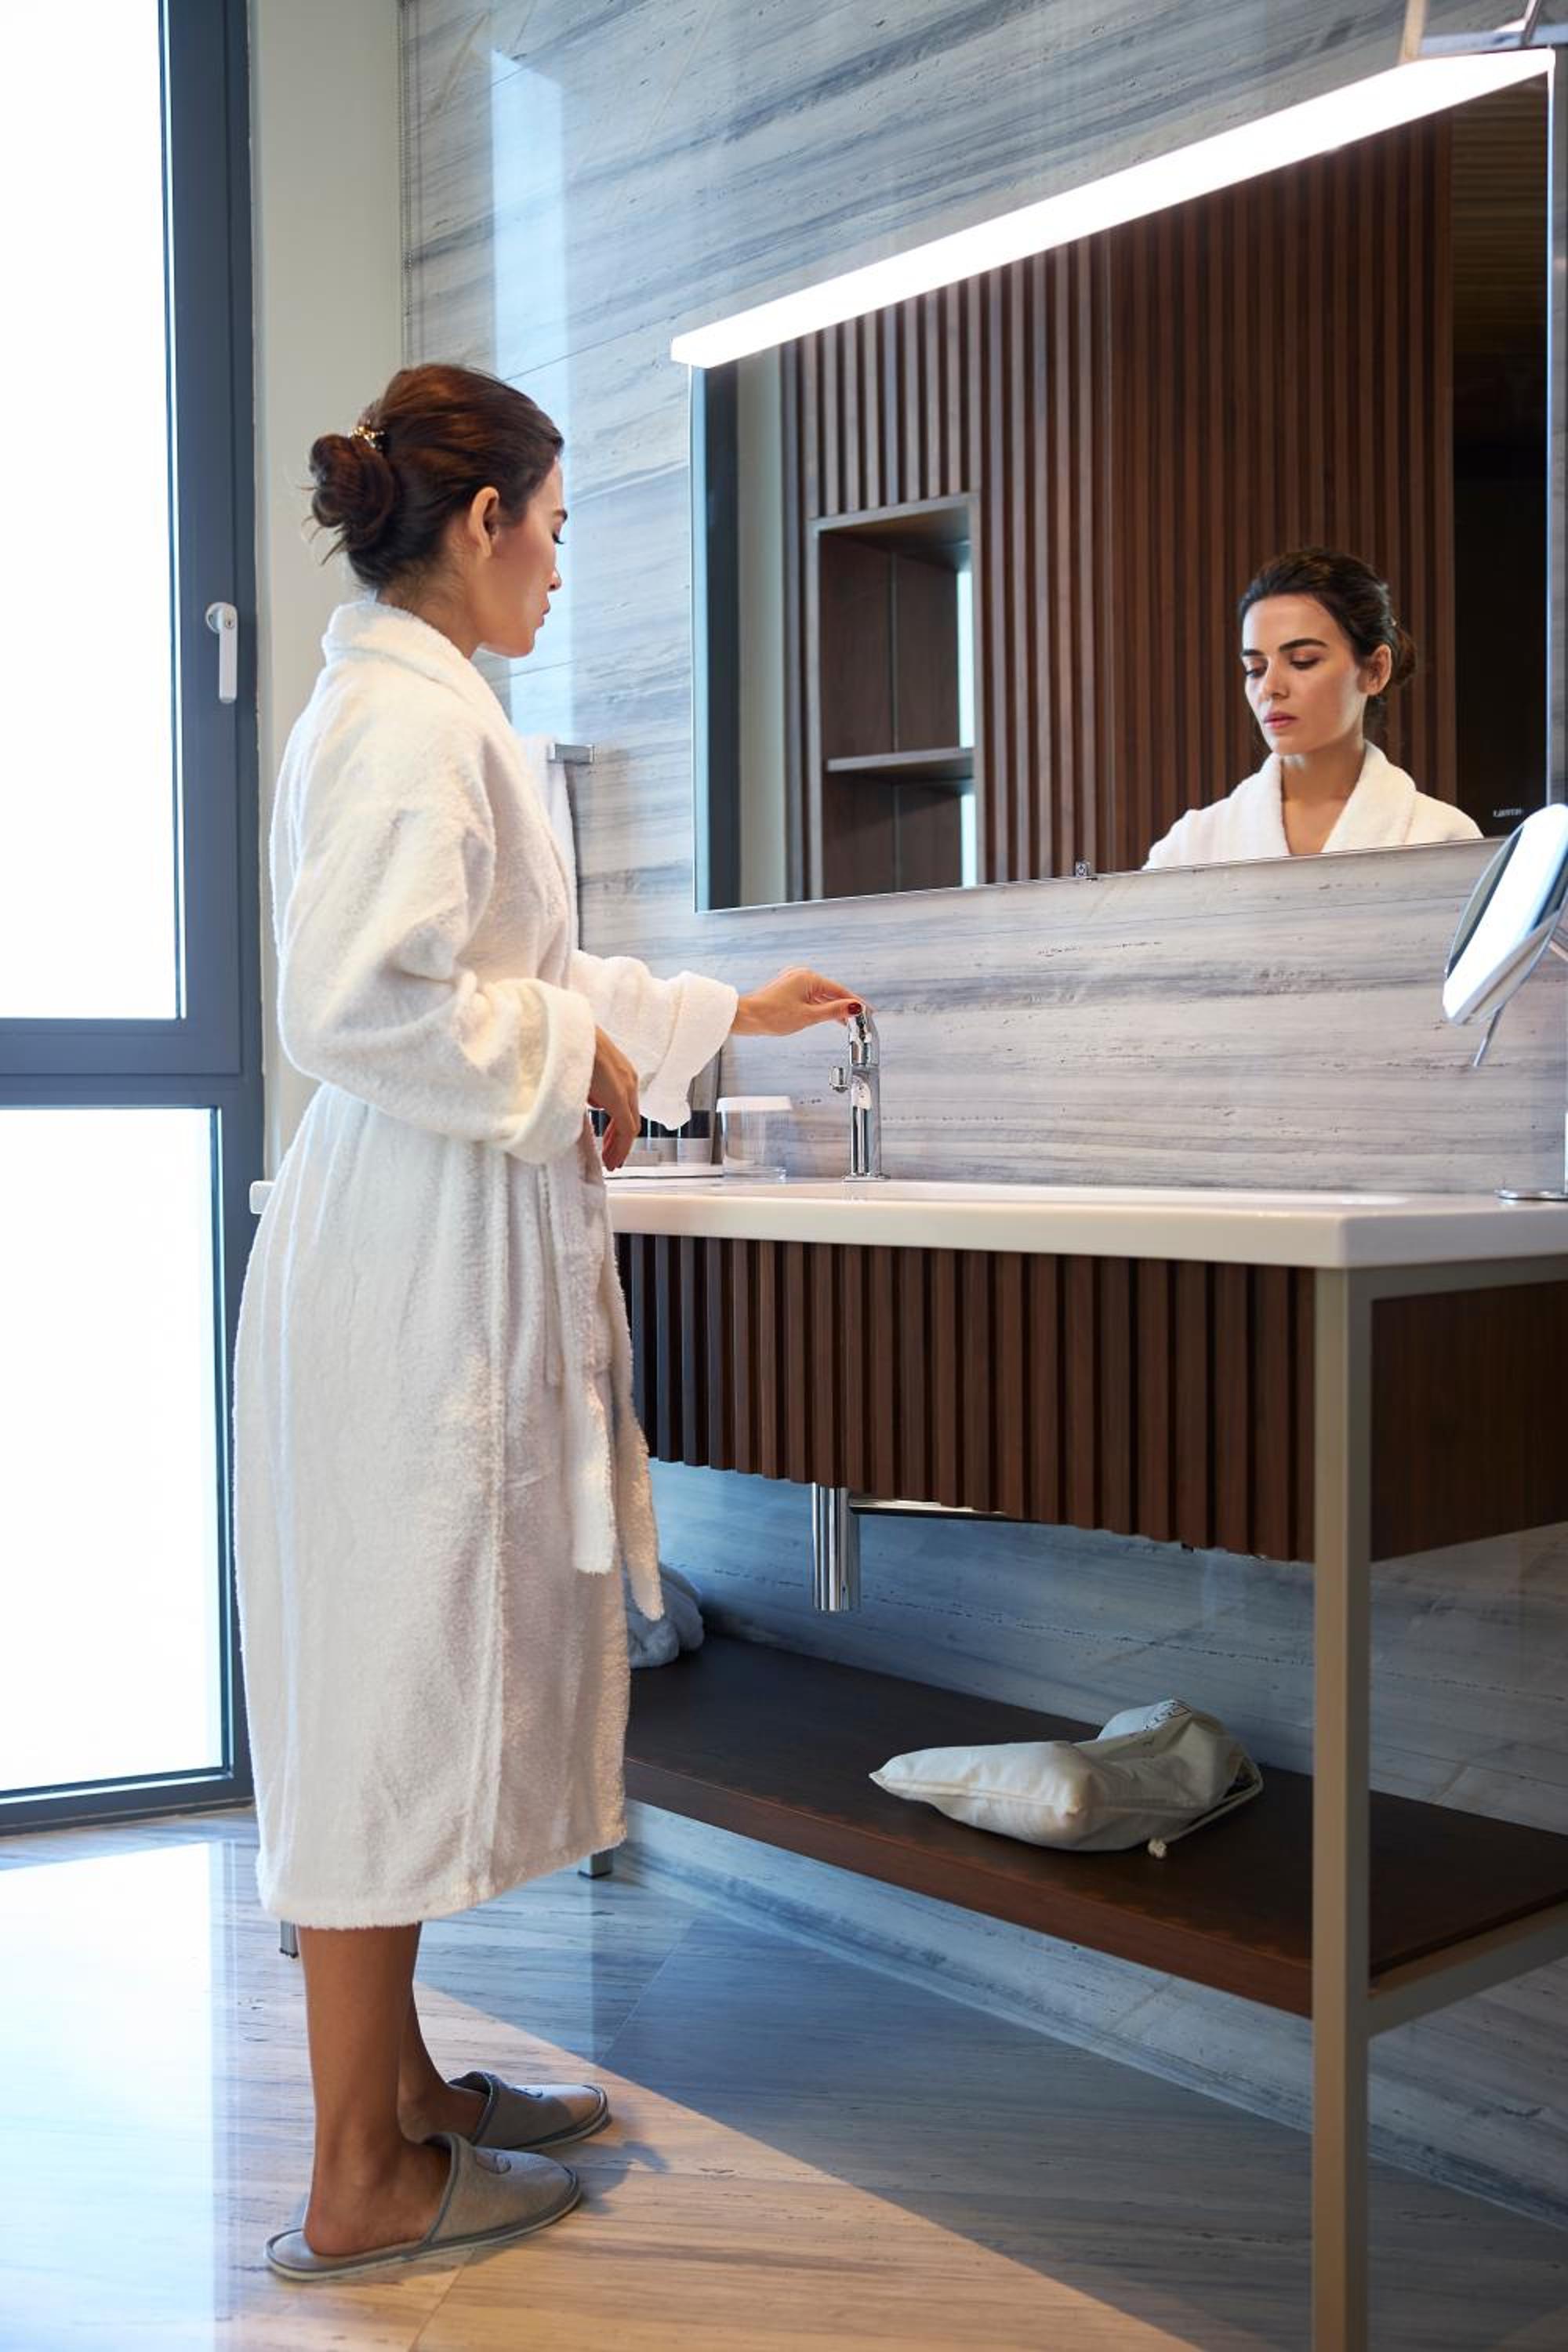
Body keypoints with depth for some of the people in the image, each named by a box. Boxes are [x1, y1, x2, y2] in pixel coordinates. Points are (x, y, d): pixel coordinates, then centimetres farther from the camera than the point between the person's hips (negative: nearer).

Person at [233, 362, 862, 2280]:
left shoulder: (416, 707, 18)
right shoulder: (406, 715, -14)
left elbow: (511, 975, 26)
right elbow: (361, 1007, -25)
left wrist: (725, 1015, 28)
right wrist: (568, 1066, -12)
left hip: (445, 1260, 10)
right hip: (411, 1260, -10)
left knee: (415, 1676, 16)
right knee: (394, 1678, -1)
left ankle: (398, 2083, 32)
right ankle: (359, 2183, 13)